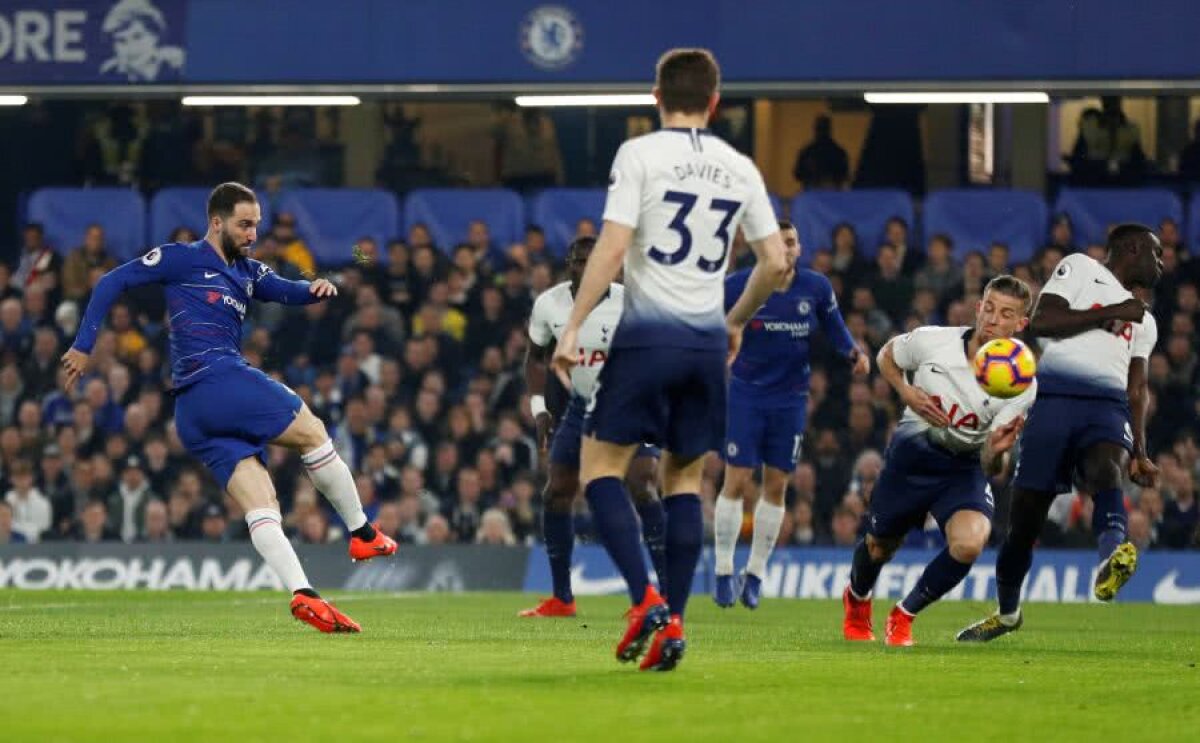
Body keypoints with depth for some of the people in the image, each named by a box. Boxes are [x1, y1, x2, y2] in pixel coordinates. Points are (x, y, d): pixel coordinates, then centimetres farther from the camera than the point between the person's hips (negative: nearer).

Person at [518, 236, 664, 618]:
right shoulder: (549, 304, -7)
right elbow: (536, 356, 10)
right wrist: (538, 406, -1)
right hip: (582, 405, 5)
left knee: (640, 487, -22)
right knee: (556, 494, 3)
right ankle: (561, 598, 16)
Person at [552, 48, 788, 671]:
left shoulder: (639, 154, -4)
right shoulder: (739, 168, 10)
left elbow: (611, 248, -12)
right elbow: (775, 263, 11)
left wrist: (573, 328, -10)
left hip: (647, 333, -4)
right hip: (707, 343, 4)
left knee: (600, 466, 3)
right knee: (685, 479, 12)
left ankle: (645, 598, -15)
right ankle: (674, 621, 3)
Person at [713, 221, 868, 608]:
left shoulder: (816, 288, -4)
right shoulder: (739, 285, -11)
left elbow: (834, 327, 11)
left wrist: (854, 353, -6)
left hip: (790, 398, 3)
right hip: (746, 395, -2)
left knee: (776, 486, 5)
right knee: (737, 481, -7)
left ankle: (755, 574, 18)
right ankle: (723, 572, 4)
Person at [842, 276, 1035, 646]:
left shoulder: (1022, 385, -20)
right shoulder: (931, 341, -18)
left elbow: (992, 467, -20)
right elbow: (887, 355, 5)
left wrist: (997, 450, -44)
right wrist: (906, 393, -13)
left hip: (965, 466, -1)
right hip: (912, 453, 1)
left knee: (969, 543, -28)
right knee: (879, 547, 15)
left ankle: (904, 616, -1)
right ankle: (857, 601, 54)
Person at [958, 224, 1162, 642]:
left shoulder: (1143, 321, 31)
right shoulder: (1080, 268, 14)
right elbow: (1040, 323, -1)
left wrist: (1139, 453, 13)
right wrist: (1111, 313, -1)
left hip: (1108, 405, 3)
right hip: (1054, 398, -3)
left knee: (1106, 468, -32)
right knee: (1026, 515, 1)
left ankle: (1112, 561, -61)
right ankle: (1007, 612, 23)